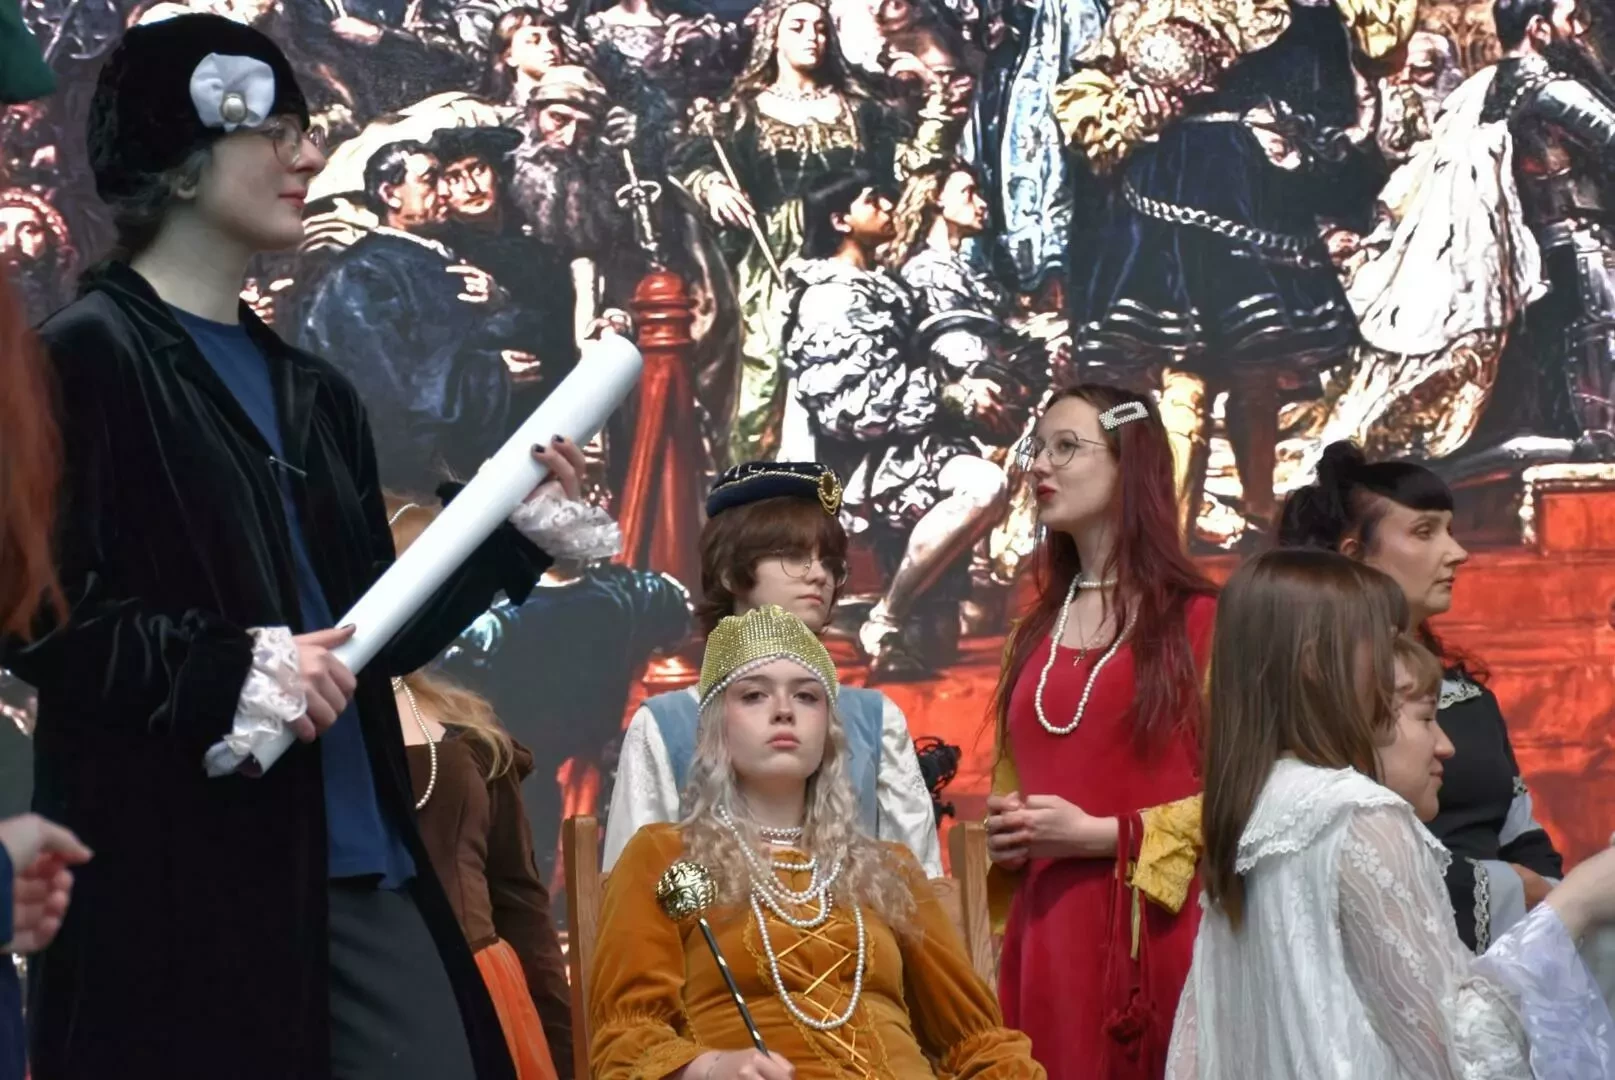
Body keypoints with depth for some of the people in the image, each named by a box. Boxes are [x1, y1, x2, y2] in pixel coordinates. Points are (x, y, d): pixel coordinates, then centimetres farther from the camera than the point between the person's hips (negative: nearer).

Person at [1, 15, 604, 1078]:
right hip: (178, 883, -7)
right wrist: (230, 672, -19)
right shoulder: (88, 360, -5)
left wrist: (515, 532, 6)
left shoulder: (314, 394, 18)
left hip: (360, 866, 7)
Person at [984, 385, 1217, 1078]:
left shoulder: (1200, 623, -1)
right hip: (1044, 930, 5)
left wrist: (1100, 836, -13)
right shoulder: (1034, 633, 17)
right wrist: (1003, 835, 4)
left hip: (1153, 927, -5)